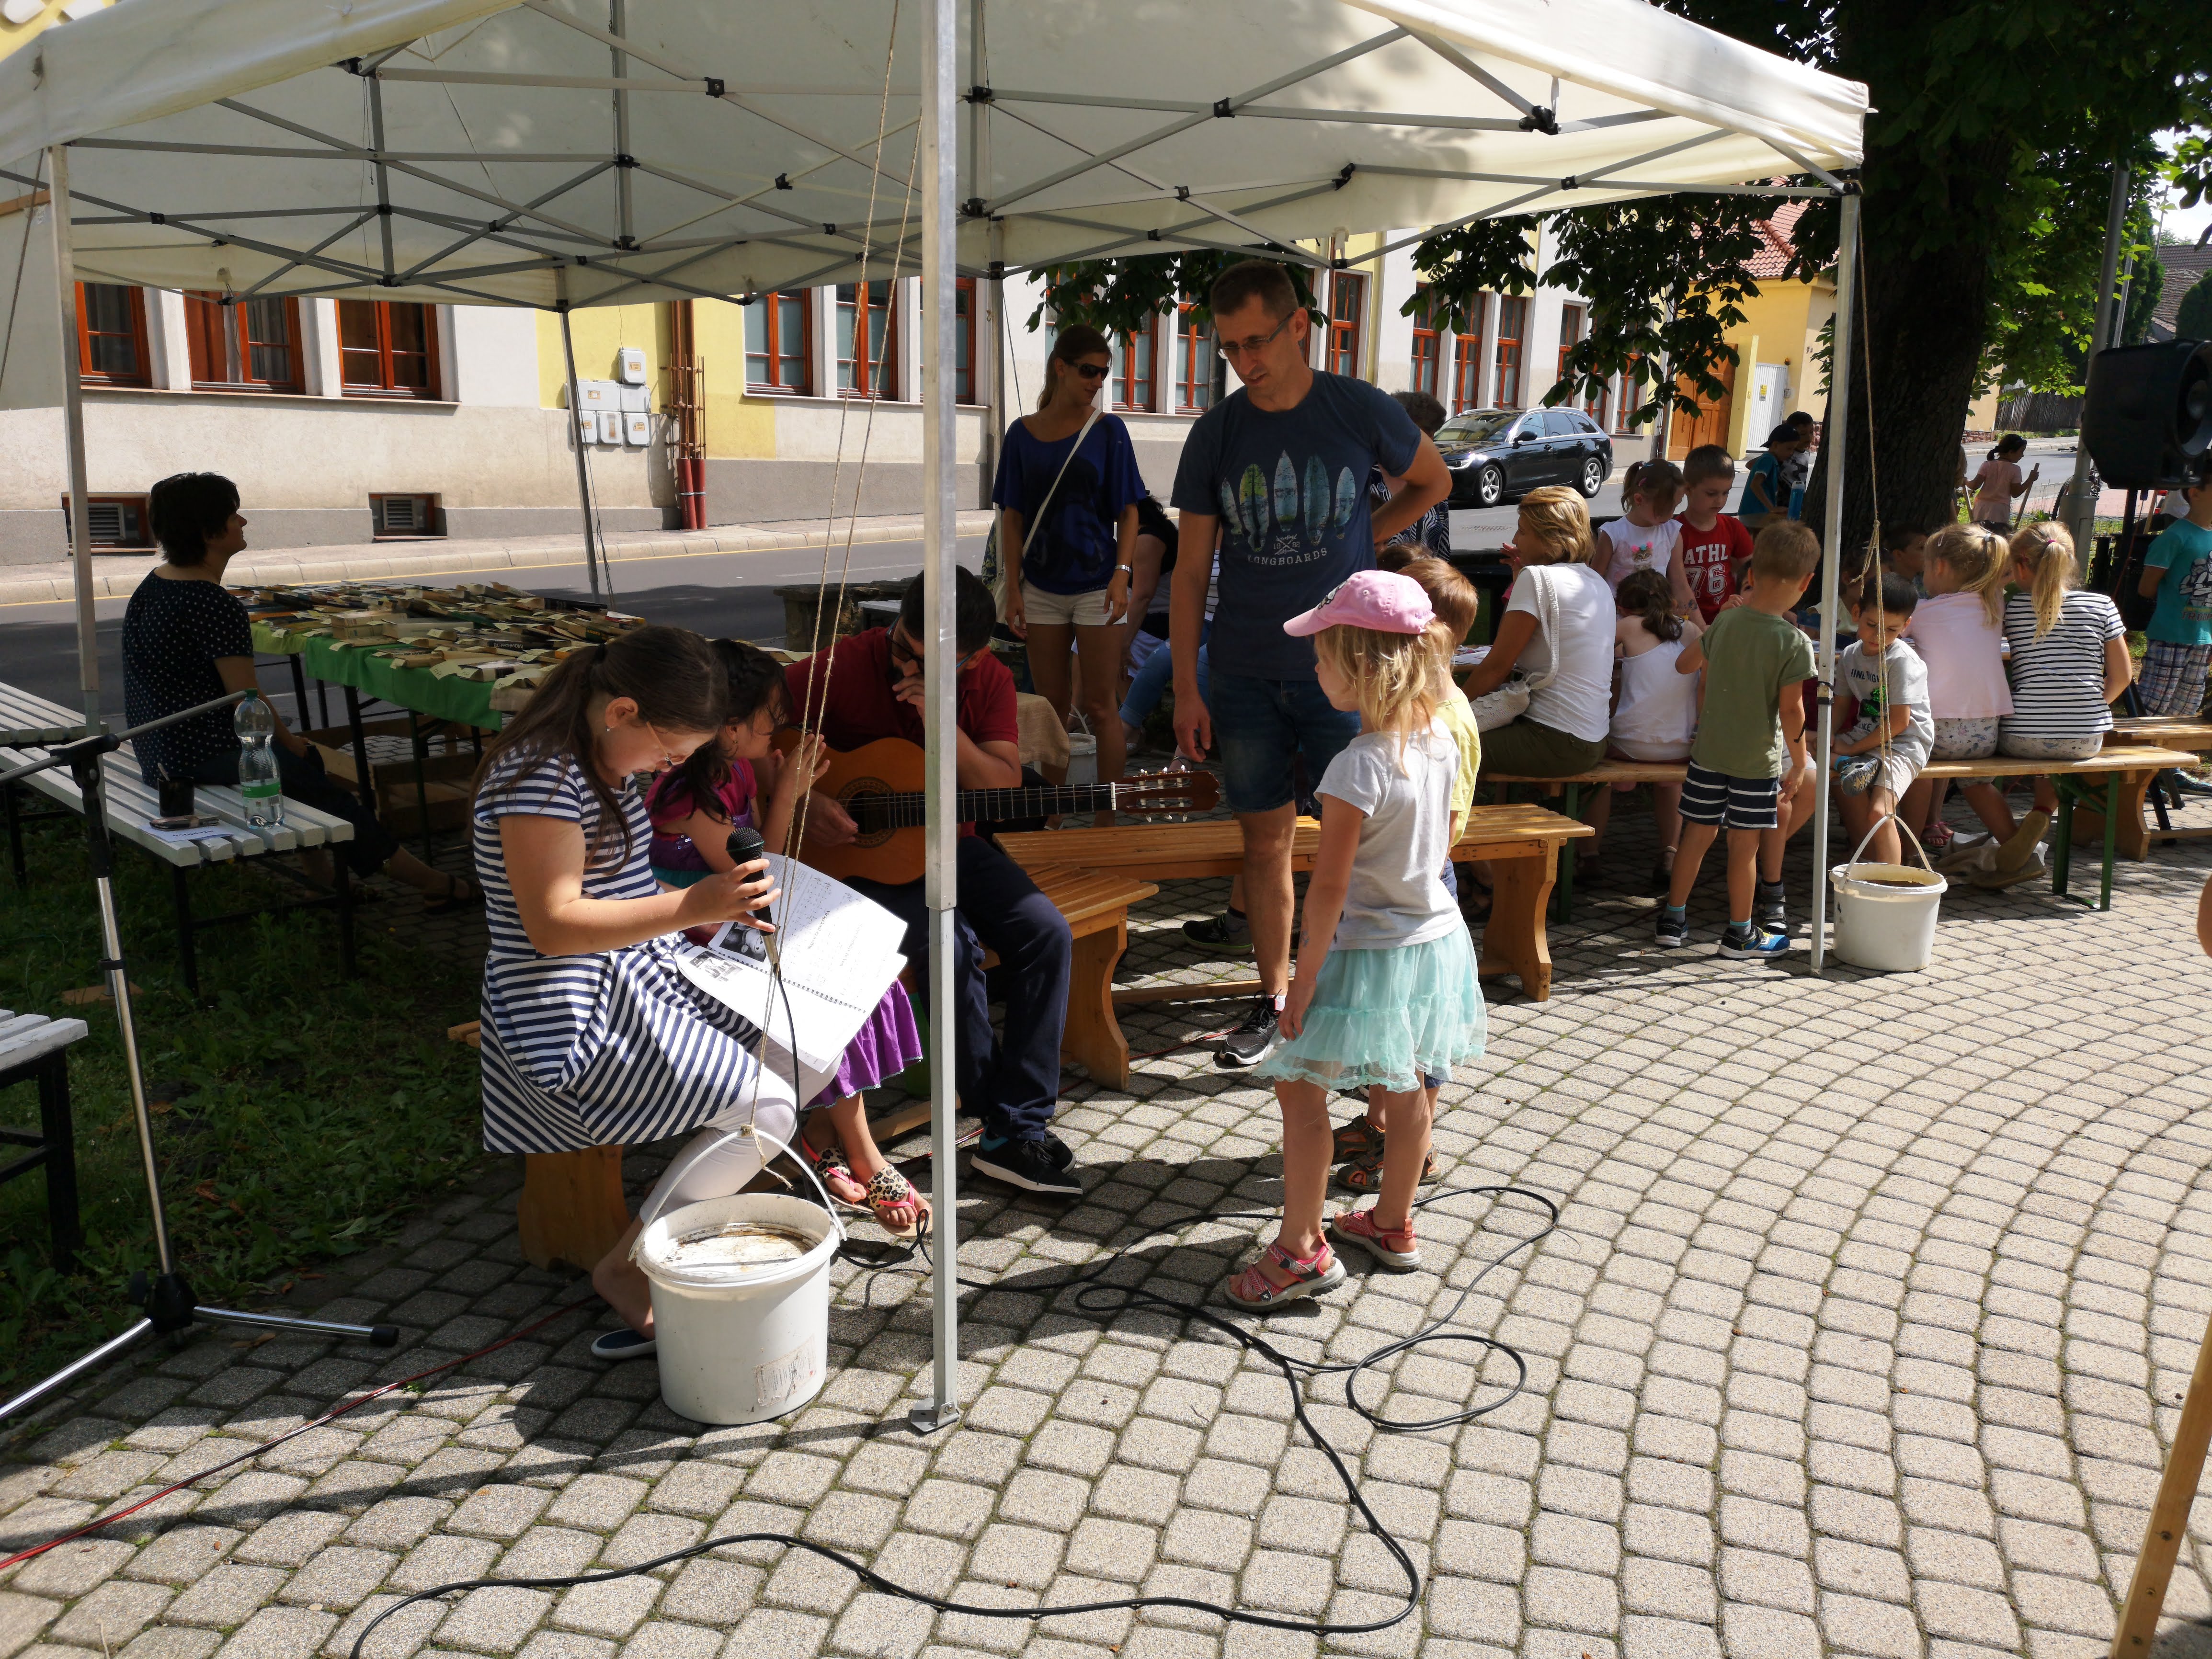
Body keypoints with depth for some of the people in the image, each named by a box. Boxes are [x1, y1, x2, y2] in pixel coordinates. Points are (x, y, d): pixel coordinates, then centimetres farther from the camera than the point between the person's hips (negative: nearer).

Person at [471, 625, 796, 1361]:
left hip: (638, 983, 10)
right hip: (576, 1018, -10)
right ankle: (625, 1270, -7)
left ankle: (696, 1204, 14)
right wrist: (689, 907, -32)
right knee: (766, 1107, -16)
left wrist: (705, 911, 11)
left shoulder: (605, 762, 11)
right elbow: (552, 924, -27)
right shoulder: (542, 775, -21)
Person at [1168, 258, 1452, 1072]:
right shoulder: (1216, 433, 1)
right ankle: (1273, 1000, 22)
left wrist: (1357, 541, 2)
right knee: (1265, 844, 9)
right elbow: (1191, 569, 4)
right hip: (1245, 676, 2)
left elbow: (1434, 482, 16)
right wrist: (1185, 688, -1)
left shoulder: (1363, 412, -4)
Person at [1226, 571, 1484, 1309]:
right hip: (1436, 937, 8)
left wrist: (1306, 974, -14)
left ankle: (1301, 1248, 12)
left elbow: (1329, 889, -23)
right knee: (1409, 1089, 20)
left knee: (1300, 1088, 5)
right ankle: (1393, 1227, 37)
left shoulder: (1357, 769, -26)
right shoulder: (1440, 741, -2)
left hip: (1365, 955, -8)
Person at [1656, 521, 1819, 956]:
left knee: (1698, 833, 13)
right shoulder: (1793, 642, -16)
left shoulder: (1724, 622, -4)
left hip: (1708, 751, 4)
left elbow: (1684, 665, 10)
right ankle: (1741, 933, 18)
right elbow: (1791, 710, -13)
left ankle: (1673, 920, 21)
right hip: (1758, 758, -4)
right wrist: (1799, 763, -3)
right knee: (1744, 843, 6)